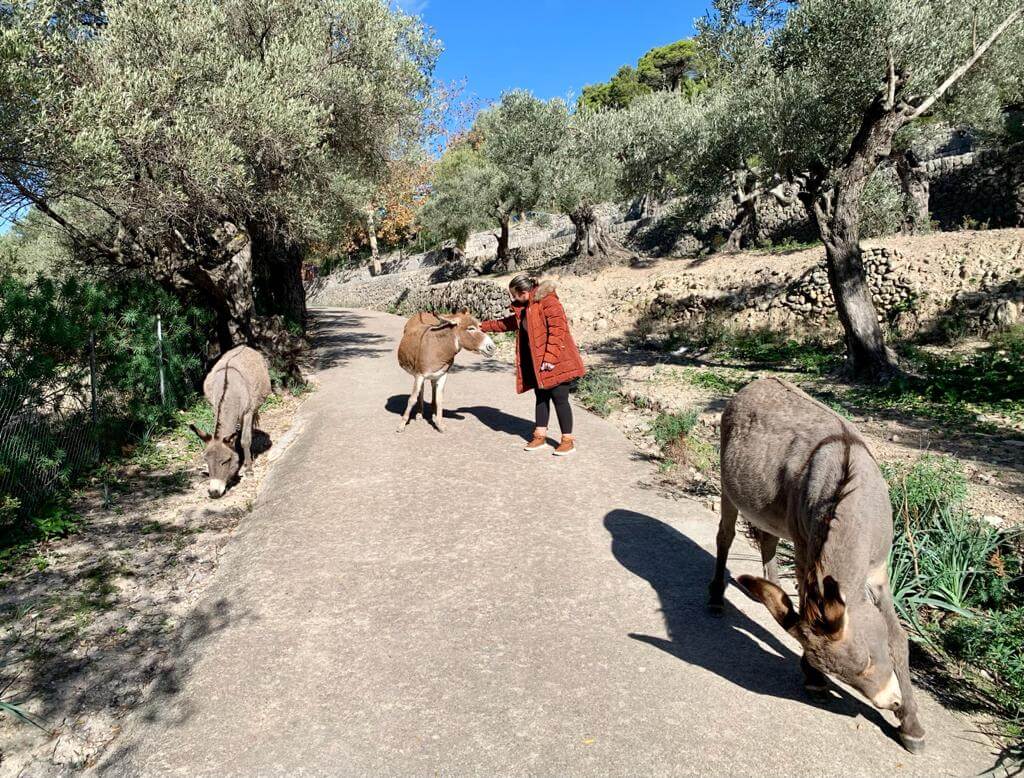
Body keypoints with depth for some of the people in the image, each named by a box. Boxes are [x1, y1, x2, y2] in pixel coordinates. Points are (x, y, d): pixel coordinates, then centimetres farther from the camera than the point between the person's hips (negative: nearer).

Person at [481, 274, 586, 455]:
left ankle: (568, 441, 7)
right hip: (537, 363, 9)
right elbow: (508, 323, 29)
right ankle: (540, 436, 23)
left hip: (557, 362, -9)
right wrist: (483, 326, 28)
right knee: (541, 398, 13)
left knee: (559, 399, -3)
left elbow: (558, 328, -23)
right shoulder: (524, 308, 14)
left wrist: (550, 358, -25)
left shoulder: (548, 301, -15)